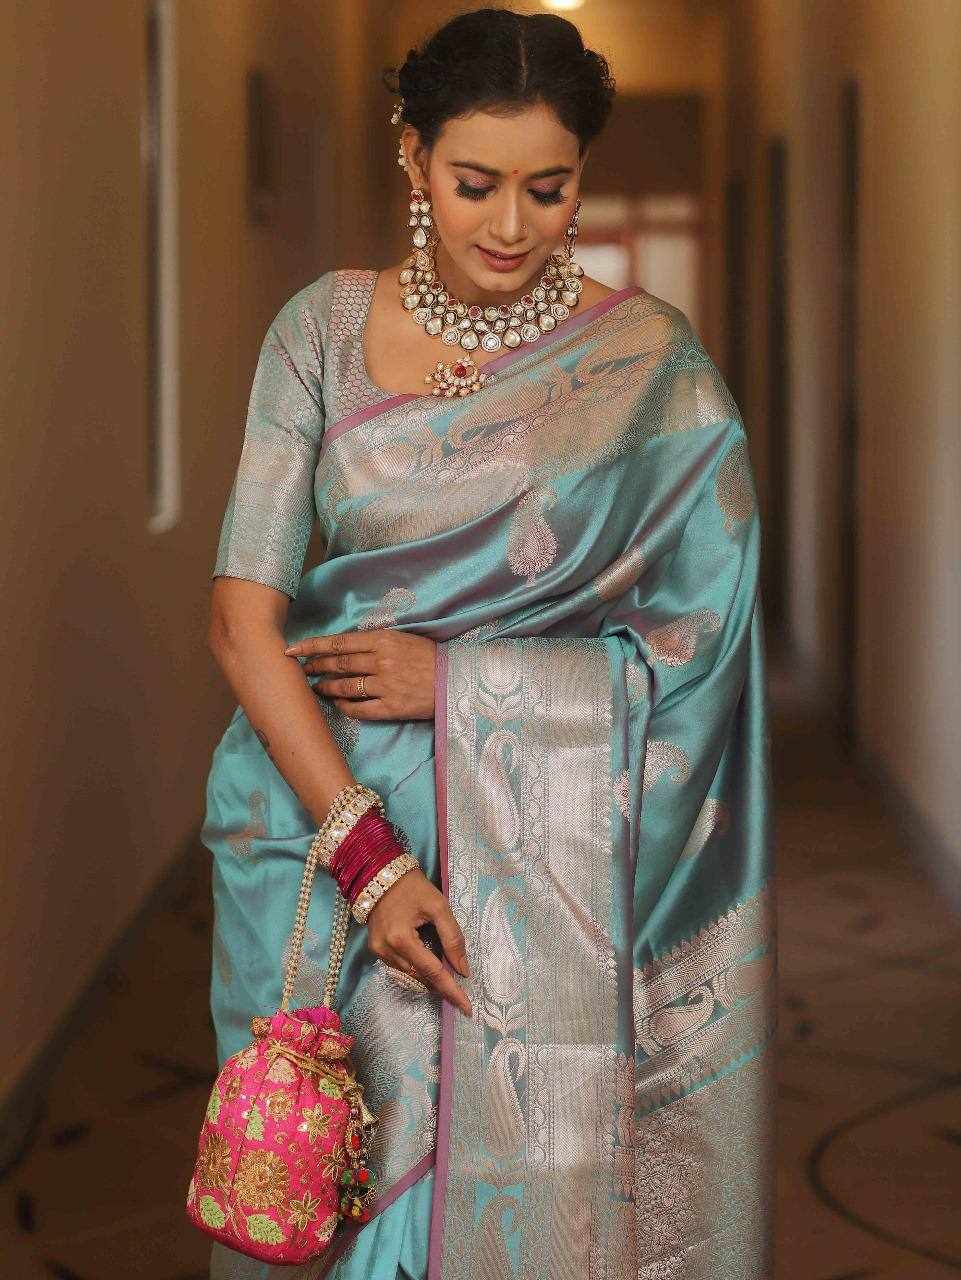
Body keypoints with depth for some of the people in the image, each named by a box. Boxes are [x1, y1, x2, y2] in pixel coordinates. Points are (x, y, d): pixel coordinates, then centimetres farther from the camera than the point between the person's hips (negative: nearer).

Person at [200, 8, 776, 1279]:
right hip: (335, 818, 2)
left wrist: (454, 677, -13)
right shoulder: (327, 329, -1)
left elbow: (700, 642, -3)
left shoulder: (651, 365, -4)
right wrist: (366, 857, -15)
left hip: (554, 871, -1)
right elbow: (244, 614, -6)